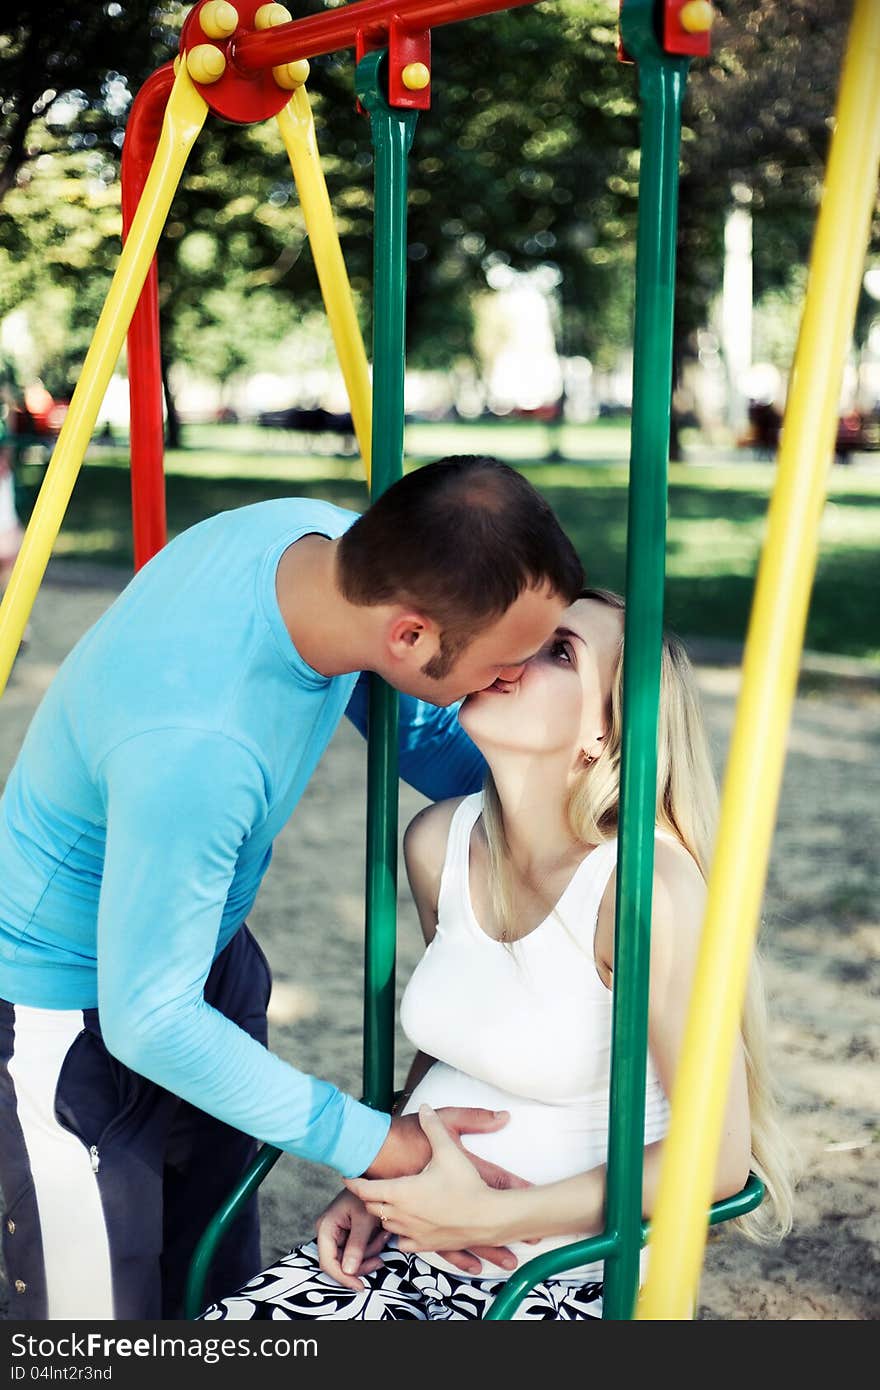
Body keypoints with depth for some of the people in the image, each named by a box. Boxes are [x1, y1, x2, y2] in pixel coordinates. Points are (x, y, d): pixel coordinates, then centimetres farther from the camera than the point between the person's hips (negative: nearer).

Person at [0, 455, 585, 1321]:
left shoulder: (330, 540, -17)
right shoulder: (193, 745, -40)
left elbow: (424, 733, 2)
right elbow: (149, 1022, -30)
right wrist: (373, 1144, -23)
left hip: (211, 947, 8)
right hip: (76, 1010, -8)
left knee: (218, 1282, 19)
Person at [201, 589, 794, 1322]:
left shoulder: (645, 885, -21)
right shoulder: (440, 841, 0)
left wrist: (487, 1215, -16)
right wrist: (377, 1183, 4)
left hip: (563, 1278, -6)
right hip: (412, 1231, 6)